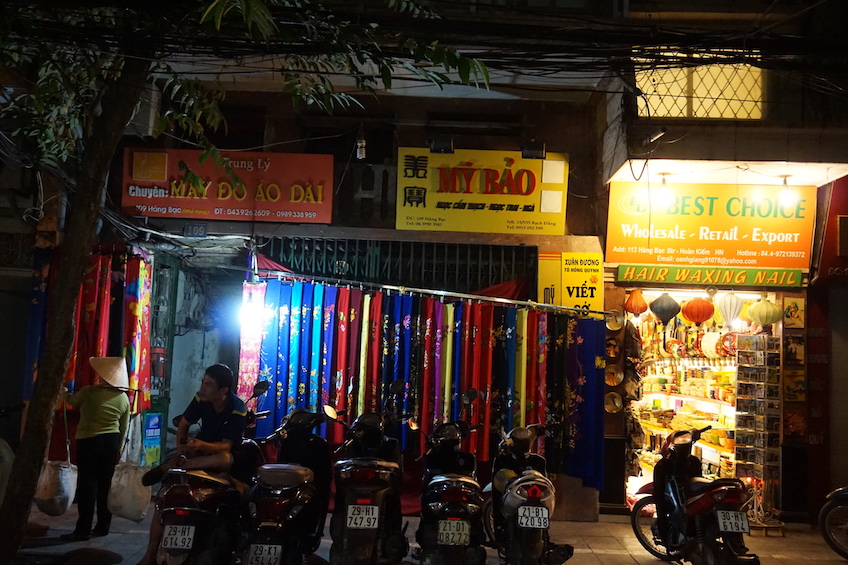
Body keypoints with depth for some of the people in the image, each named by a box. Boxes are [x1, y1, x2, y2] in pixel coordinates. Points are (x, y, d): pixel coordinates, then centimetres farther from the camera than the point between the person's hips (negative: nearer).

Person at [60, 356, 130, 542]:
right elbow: (124, 429, 8)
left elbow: (72, 401, 11)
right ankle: (103, 526, 16)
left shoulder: (89, 391, -11)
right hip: (112, 441, 4)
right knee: (105, 484, 10)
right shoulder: (124, 399, 2)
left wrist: (63, 391, 32)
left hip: (89, 441, -4)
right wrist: (118, 451, 18)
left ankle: (83, 529, -2)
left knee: (87, 484, -1)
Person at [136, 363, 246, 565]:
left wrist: (202, 445, -46)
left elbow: (226, 445, -27)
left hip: (221, 453, -4)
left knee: (224, 459, -42)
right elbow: (183, 424, 0)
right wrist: (181, 450, -15)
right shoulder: (200, 399, -13)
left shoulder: (238, 409, -25)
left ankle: (169, 467, -26)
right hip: (200, 448, 4)